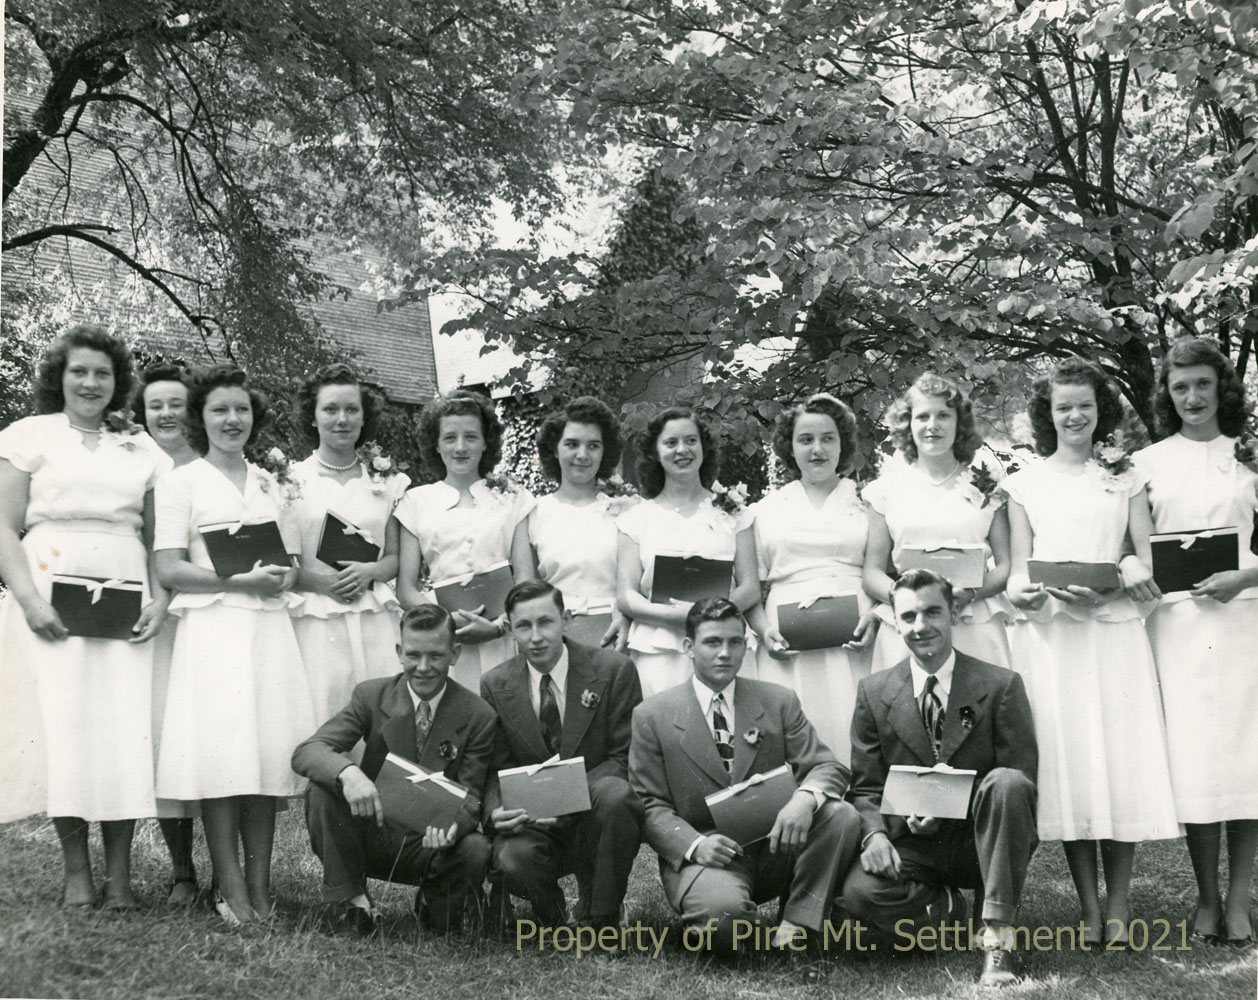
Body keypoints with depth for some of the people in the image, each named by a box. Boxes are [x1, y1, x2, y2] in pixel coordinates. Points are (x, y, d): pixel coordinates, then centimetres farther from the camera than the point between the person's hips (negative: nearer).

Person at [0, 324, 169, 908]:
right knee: (63, 722, -9)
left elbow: (159, 540, 15)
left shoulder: (141, 449, 17)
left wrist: (160, 601, -2)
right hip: (53, 594, -2)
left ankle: (119, 871, 1)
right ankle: (75, 870, 2)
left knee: (125, 725, -6)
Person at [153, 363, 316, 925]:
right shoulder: (181, 482, 5)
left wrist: (279, 579, -6)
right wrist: (243, 580, -13)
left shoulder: (272, 484, 19)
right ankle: (232, 893, -5)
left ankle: (260, 888, 4)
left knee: (269, 751, -1)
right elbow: (169, 570, -3)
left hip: (270, 626, 4)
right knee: (222, 754, -9)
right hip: (212, 626, -4)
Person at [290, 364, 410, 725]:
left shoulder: (386, 481, 12)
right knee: (320, 711, -8)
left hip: (375, 623, 2)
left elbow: (396, 557, 14)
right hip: (313, 623, -2)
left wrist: (369, 572, -7)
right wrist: (320, 581, -13)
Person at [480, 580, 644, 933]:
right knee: (511, 860, -33)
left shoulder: (614, 671, -6)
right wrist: (497, 811, -19)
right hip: (531, 820, 1)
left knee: (615, 794, -36)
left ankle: (600, 918, -12)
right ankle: (550, 913, 7)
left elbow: (625, 758, -7)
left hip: (594, 814, -1)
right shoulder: (495, 685, 3)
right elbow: (496, 769, 5)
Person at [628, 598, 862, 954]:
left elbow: (828, 768, 2)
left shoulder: (779, 701, 8)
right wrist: (695, 845, -21)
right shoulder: (653, 715, 2)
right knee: (722, 911, -36)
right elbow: (651, 805, 0)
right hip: (704, 855, -3)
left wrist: (805, 798, -23)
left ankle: (795, 928, -12)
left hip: (774, 848, 3)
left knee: (843, 816, -23)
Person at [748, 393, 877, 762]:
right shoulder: (767, 509, 16)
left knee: (852, 739, -8)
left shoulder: (866, 503, 12)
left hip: (853, 646, -1)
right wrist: (763, 630, -3)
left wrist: (876, 618, -7)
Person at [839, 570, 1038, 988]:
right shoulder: (874, 692, 4)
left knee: (1006, 783, -33)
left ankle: (998, 936, -24)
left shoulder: (1001, 686, -2)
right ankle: (945, 909, 1)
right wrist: (875, 834, -18)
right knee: (858, 892, -30)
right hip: (912, 845, 1)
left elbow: (1022, 781, -6)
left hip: (979, 840, 0)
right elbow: (865, 787, 4)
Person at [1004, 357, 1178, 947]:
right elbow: (1017, 567, 10)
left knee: (1118, 757, -6)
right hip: (1046, 633, 0)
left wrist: (1105, 590, -13)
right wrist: (1023, 592, -13)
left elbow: (1147, 562, 6)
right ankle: (1088, 907, 3)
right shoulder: (1025, 484, 12)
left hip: (1113, 628, 0)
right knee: (1064, 761, -3)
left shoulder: (1125, 477, 11)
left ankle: (1118, 903, 2)